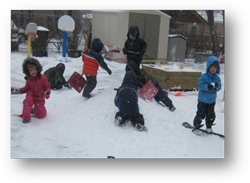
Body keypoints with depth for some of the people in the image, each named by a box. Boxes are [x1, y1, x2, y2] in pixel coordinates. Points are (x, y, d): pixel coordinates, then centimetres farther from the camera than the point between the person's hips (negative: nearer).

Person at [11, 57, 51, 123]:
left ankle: (34, 110, 31)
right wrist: (18, 91, -2)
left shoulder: (43, 78, -10)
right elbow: (26, 88, 10)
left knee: (41, 115, -5)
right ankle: (26, 117, -20)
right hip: (31, 96, 1)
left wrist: (47, 92, -27)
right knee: (28, 101, -37)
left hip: (40, 98, -1)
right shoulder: (29, 79, -1)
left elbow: (47, 87, -6)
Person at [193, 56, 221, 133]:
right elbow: (201, 85, -20)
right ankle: (196, 124, 23)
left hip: (212, 100, 4)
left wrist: (216, 86, -28)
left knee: (211, 115, 13)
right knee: (201, 114, 1)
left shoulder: (217, 78, -1)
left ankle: (209, 126, 31)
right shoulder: (203, 76, -14)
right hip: (203, 100, -4)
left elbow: (219, 86, -5)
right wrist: (208, 86, -37)